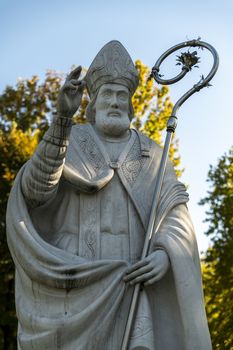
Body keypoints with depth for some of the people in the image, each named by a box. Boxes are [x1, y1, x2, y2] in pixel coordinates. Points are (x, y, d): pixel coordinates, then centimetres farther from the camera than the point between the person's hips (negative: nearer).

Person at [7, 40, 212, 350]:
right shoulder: (69, 141, 10)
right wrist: (63, 116, -23)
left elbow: (176, 214, 4)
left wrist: (165, 253, -18)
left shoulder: (151, 155, 15)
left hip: (131, 283, 2)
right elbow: (37, 186, -12)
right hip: (76, 278, -1)